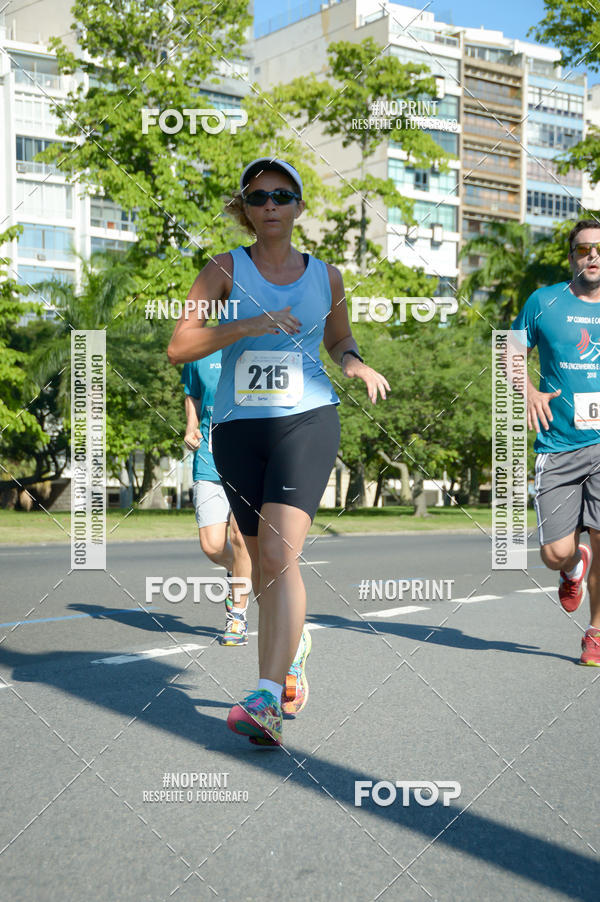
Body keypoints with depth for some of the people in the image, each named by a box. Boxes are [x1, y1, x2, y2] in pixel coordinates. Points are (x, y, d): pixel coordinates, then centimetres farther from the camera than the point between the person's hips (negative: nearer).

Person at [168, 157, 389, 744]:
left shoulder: (325, 277, 10)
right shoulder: (226, 269, 4)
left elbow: (339, 339, 26)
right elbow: (178, 348, -4)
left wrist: (355, 363, 3)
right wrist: (245, 326, -17)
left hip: (307, 421, -1)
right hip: (237, 427, 2)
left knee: (279, 556, -18)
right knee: (262, 563, 13)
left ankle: (267, 699, -22)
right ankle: (290, 653, 39)